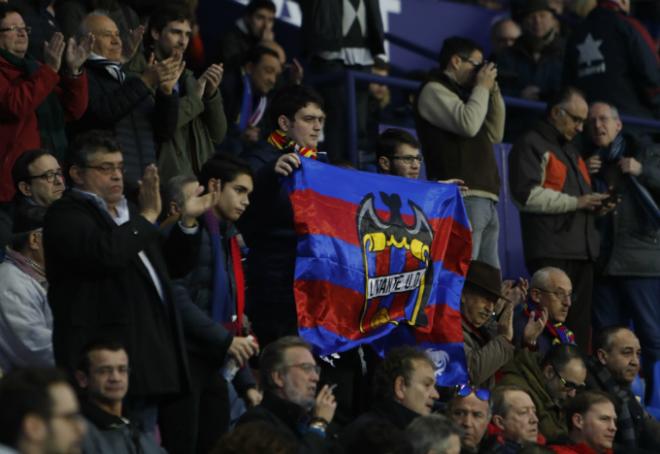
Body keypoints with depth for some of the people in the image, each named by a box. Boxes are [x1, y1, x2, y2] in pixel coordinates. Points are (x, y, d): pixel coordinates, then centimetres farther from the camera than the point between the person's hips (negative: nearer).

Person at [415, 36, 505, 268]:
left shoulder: (462, 93, 27)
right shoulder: (434, 90, -1)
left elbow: (495, 135, 28)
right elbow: (468, 124, -16)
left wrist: (493, 92, 19)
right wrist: (482, 88, -1)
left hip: (485, 199, 10)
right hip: (462, 198, -10)